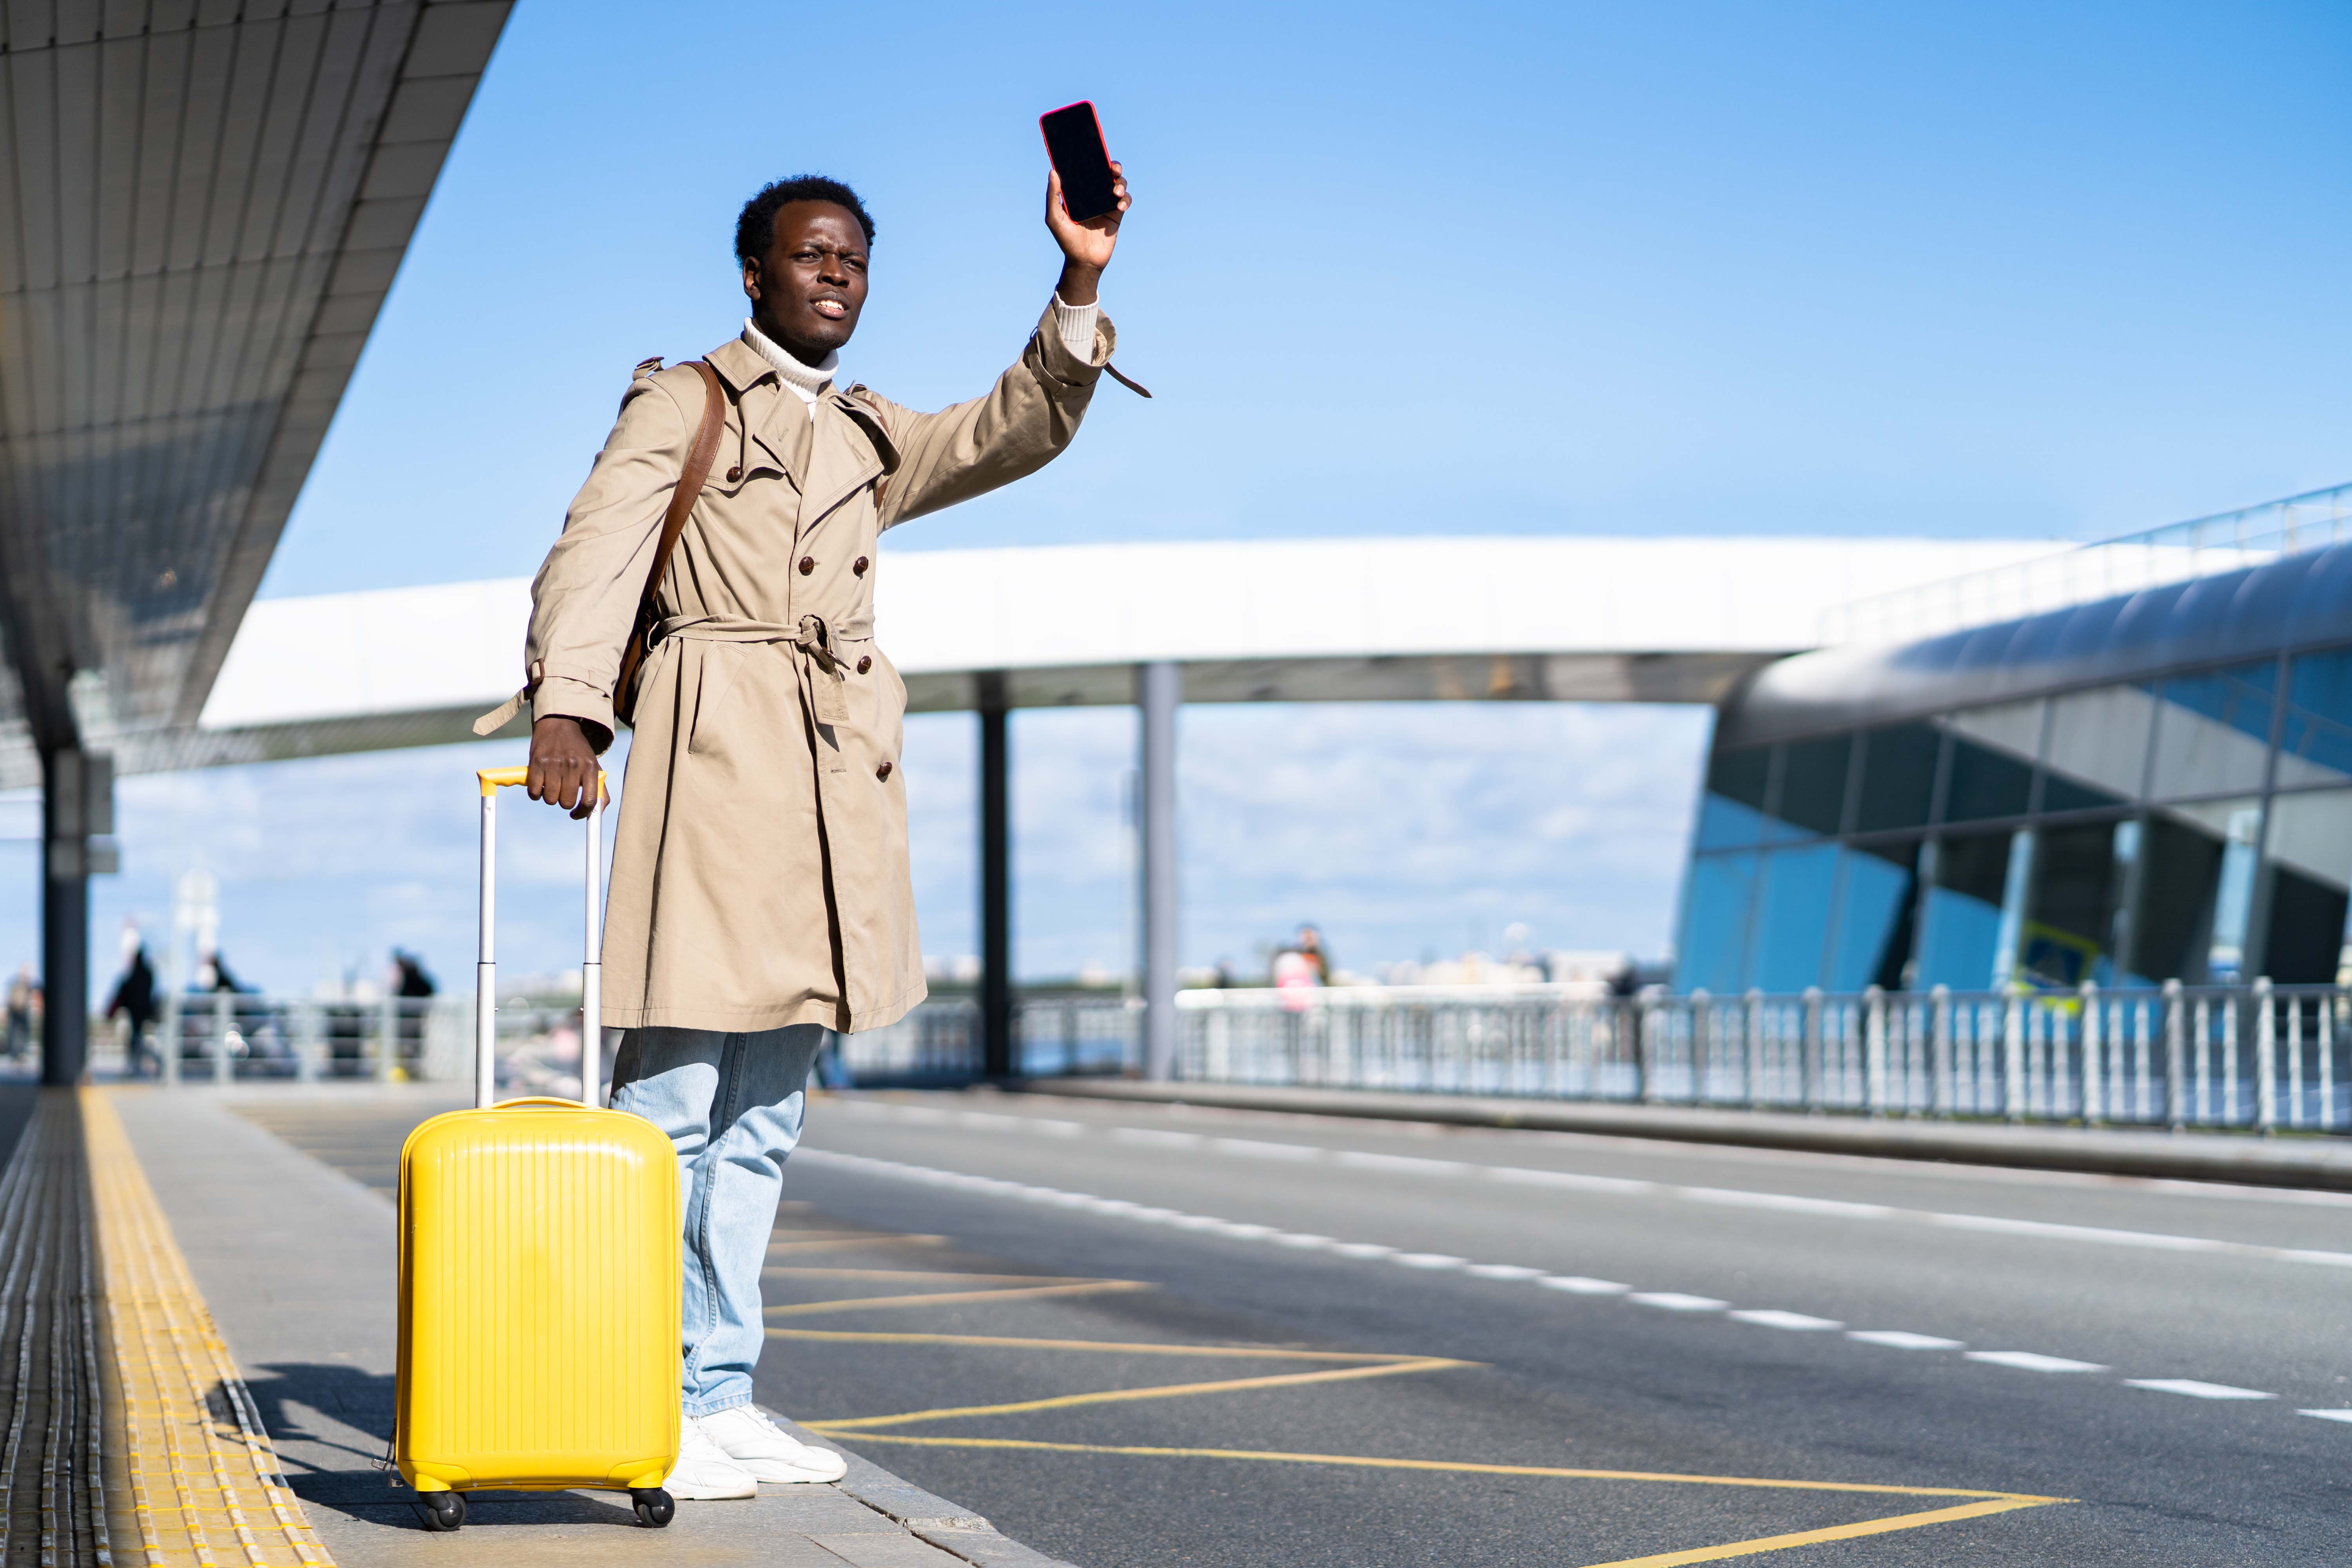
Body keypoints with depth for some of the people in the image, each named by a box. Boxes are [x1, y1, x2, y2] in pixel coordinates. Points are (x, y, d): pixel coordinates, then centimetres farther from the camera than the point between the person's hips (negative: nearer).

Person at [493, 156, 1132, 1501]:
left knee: (761, 1120, 7)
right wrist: (565, 707, -23)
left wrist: (1079, 289, 1)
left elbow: (1020, 431, 15)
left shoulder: (871, 438, 24)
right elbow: (597, 548, -7)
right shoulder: (684, 401, 7)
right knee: (671, 1100, -9)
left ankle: (722, 1397, 12)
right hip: (715, 757, -6)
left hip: (836, 782, 6)